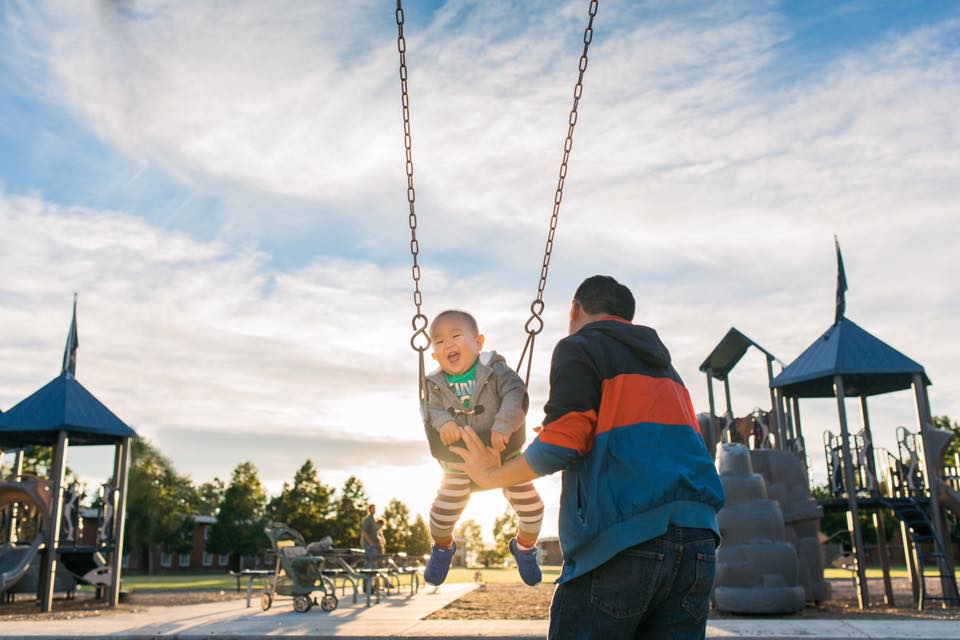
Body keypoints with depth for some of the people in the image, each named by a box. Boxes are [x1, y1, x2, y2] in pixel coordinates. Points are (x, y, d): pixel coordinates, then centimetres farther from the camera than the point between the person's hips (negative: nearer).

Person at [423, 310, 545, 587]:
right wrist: (443, 423, -31)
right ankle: (443, 548, 35)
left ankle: (524, 546, 32)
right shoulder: (436, 384, -5)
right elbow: (433, 410, -8)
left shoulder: (495, 370, -14)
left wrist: (503, 426, -41)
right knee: (443, 510, -1)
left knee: (530, 505, -1)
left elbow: (516, 395, -26)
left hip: (503, 452, -1)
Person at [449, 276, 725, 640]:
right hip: (697, 535, 7)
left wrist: (492, 476, 7)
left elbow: (559, 447, -8)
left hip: (625, 537, -7)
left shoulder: (579, 348, 4)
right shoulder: (662, 364, 26)